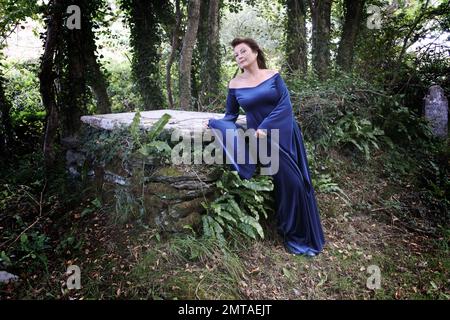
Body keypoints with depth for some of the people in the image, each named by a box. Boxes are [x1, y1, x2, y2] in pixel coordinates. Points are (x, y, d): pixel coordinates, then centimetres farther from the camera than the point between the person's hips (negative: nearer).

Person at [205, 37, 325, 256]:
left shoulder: (273, 76, -1)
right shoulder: (235, 85, 0)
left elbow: (285, 105, -9)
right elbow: (231, 115, 5)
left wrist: (265, 126, -20)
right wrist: (215, 123, -13)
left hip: (286, 134, 1)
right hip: (263, 140, -1)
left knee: (298, 181, 5)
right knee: (287, 182, -4)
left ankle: (306, 234, 24)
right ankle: (294, 237, 16)